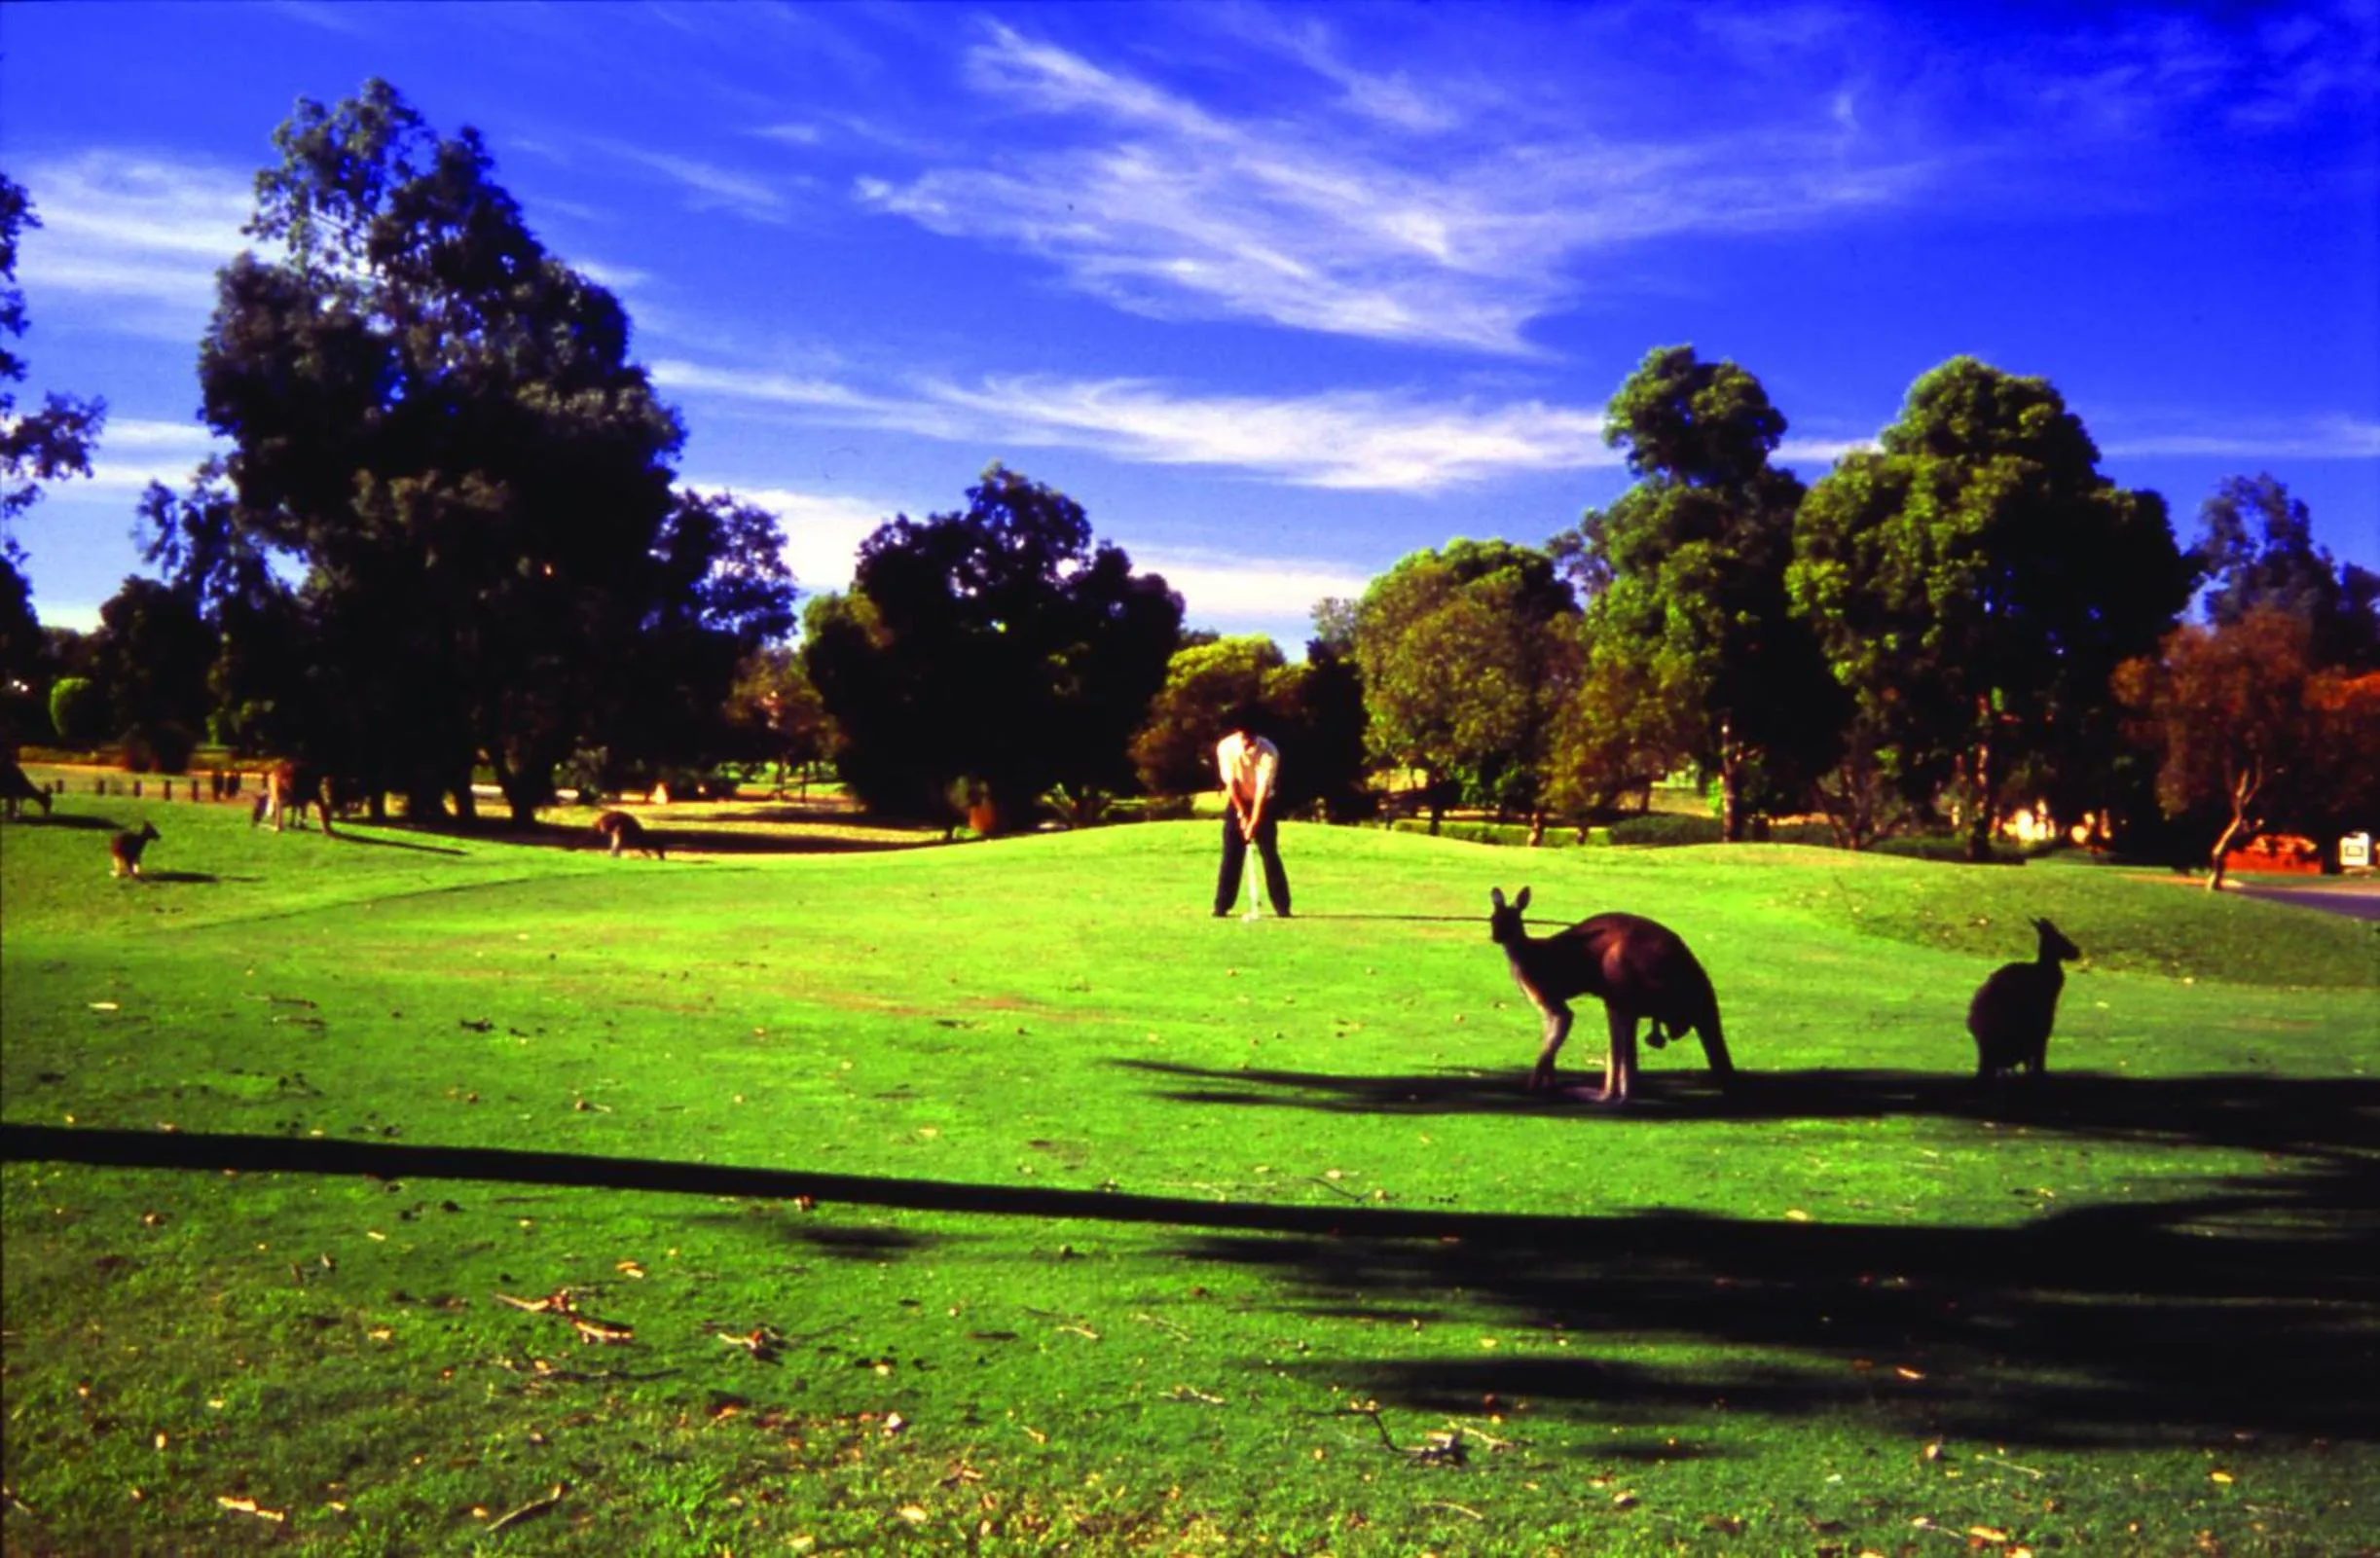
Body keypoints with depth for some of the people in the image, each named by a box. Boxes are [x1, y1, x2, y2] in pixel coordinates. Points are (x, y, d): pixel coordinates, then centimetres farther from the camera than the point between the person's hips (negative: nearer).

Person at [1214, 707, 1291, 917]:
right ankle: (1221, 906, 2)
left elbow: (1263, 789, -26)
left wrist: (1254, 823, -29)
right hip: (1237, 802, 1)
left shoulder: (1269, 752, -26)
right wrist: (1242, 815, -16)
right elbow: (1231, 783, -16)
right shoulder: (1225, 747, -20)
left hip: (1262, 803, -1)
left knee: (1270, 854, -6)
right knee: (1231, 855, -3)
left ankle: (1282, 906, -2)